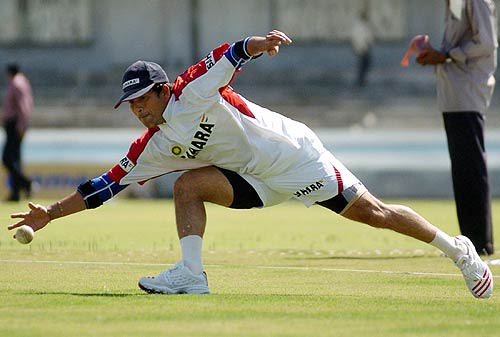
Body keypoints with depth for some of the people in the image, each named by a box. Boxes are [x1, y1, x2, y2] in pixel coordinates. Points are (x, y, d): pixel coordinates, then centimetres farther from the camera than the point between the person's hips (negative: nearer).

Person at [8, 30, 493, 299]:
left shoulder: (192, 93, -17)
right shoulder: (151, 148, -1)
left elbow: (229, 57, -24)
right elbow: (106, 185, 0)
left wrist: (255, 44, -46)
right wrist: (50, 213, -5)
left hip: (296, 155, -6)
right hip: (257, 181, 6)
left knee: (371, 212, -6)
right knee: (188, 185, -14)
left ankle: (456, 248, 6)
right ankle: (191, 274, -20)